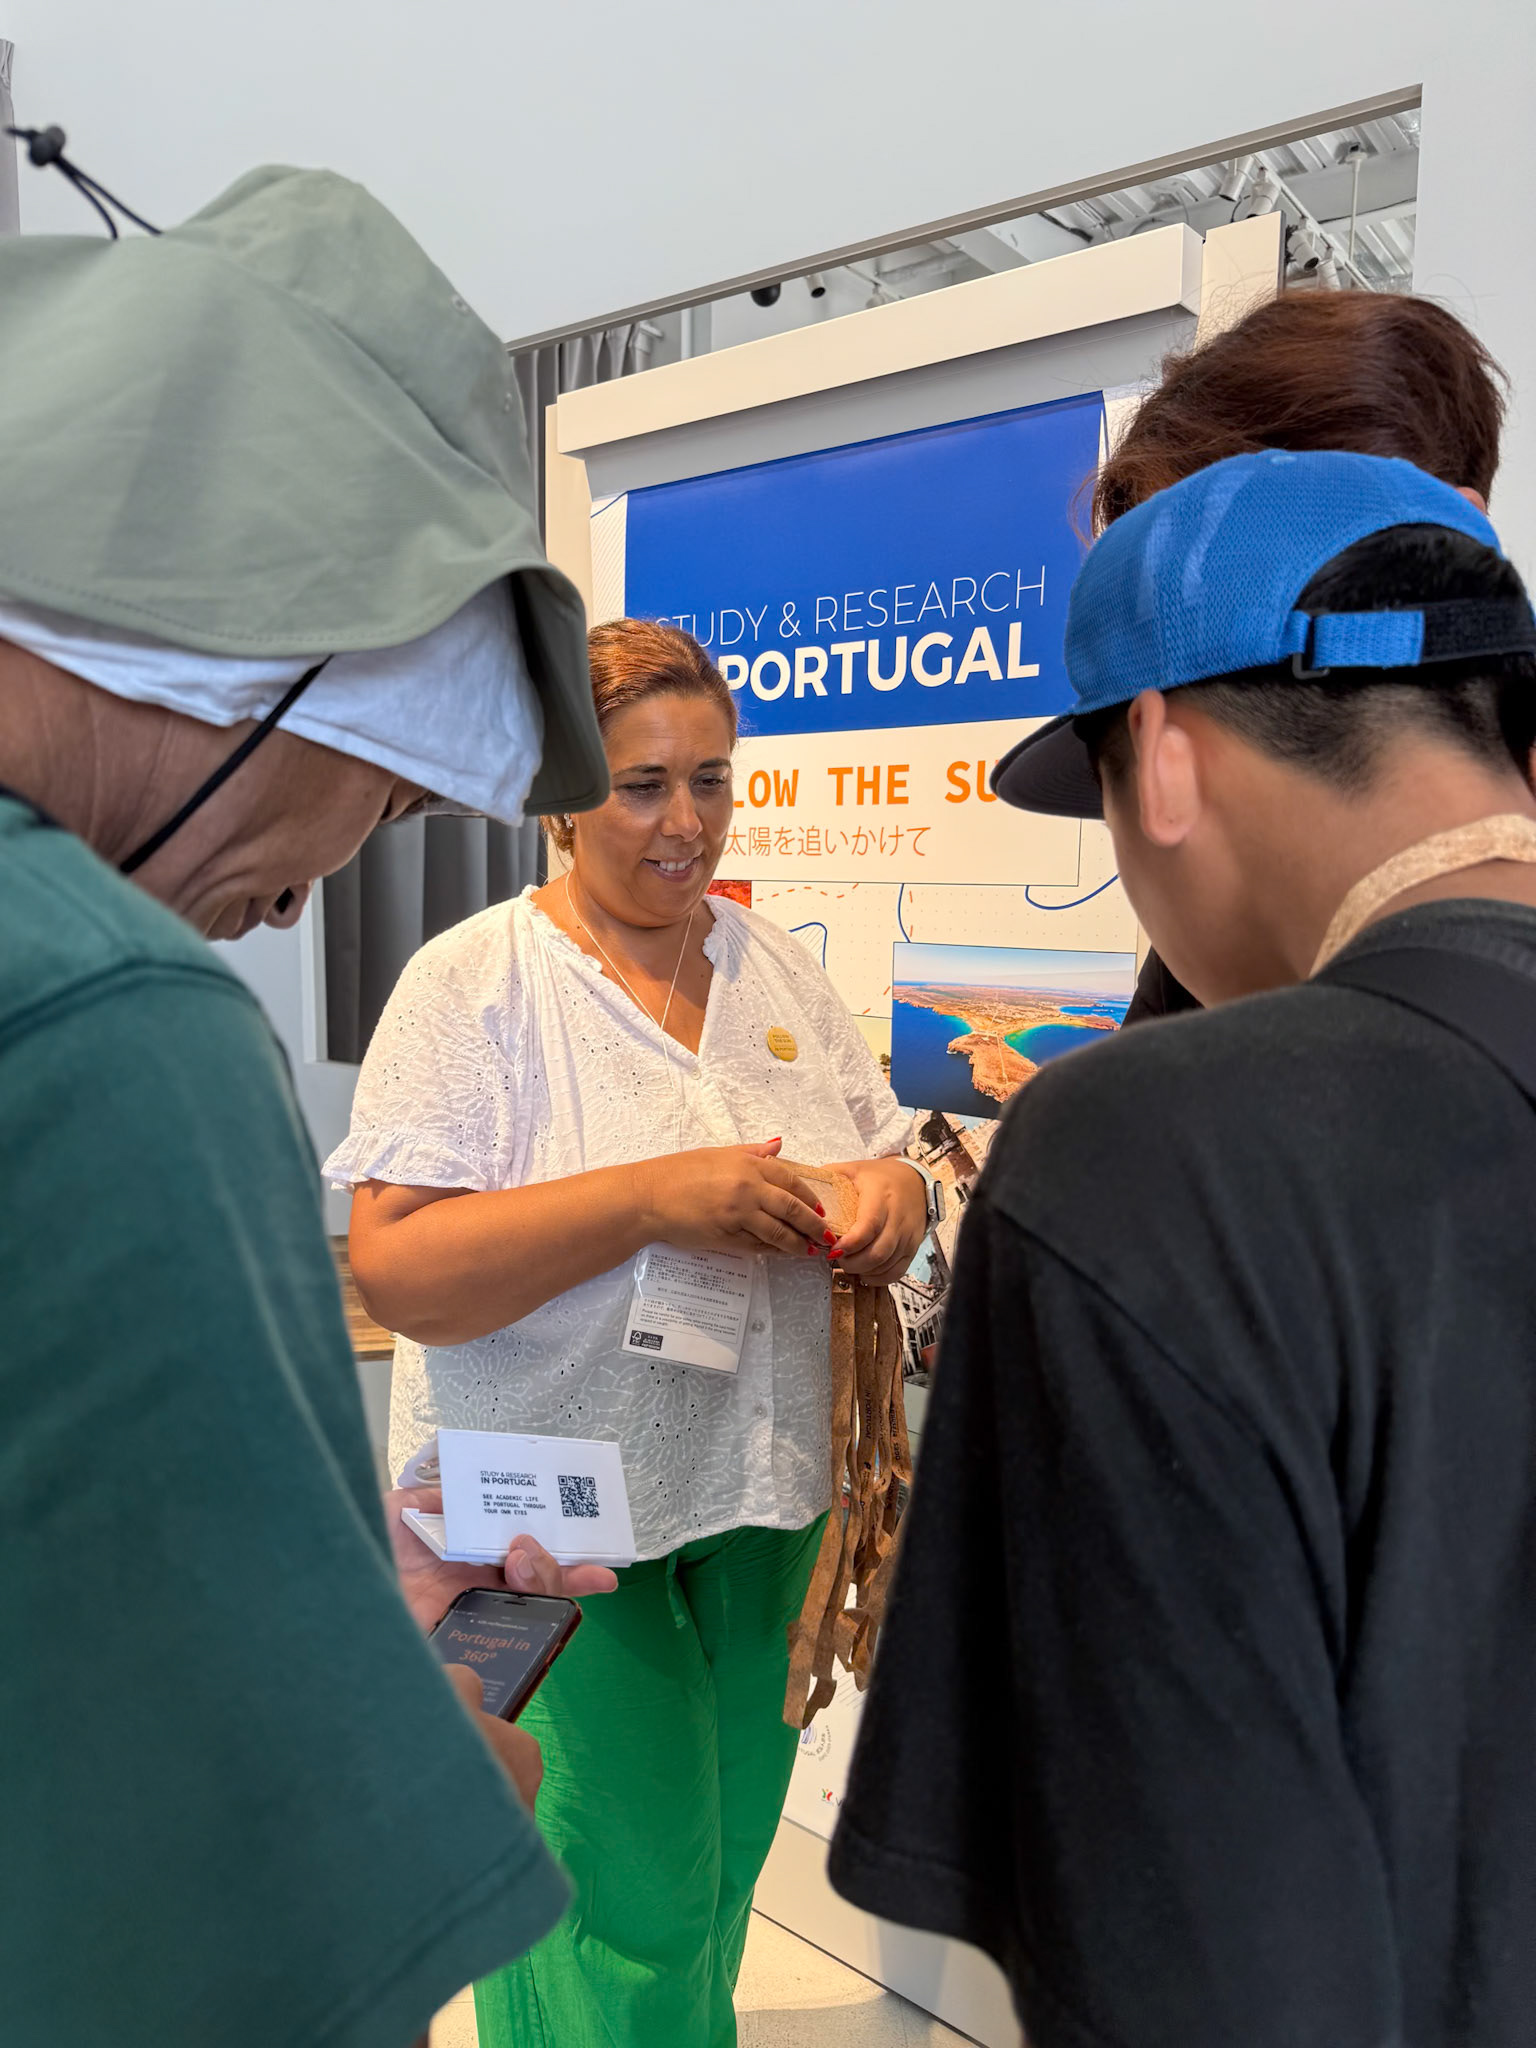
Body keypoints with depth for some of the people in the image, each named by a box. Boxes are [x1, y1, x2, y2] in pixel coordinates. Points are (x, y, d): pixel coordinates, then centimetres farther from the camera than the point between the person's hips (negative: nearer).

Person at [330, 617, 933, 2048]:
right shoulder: (476, 980, -11)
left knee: (720, 1872, 20)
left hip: (759, 1494, 6)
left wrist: (886, 1201, -12)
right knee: (631, 1903, 2)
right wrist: (651, 1196, -28)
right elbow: (395, 1272, -18)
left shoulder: (779, 966, 6)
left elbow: (887, 1172, 12)